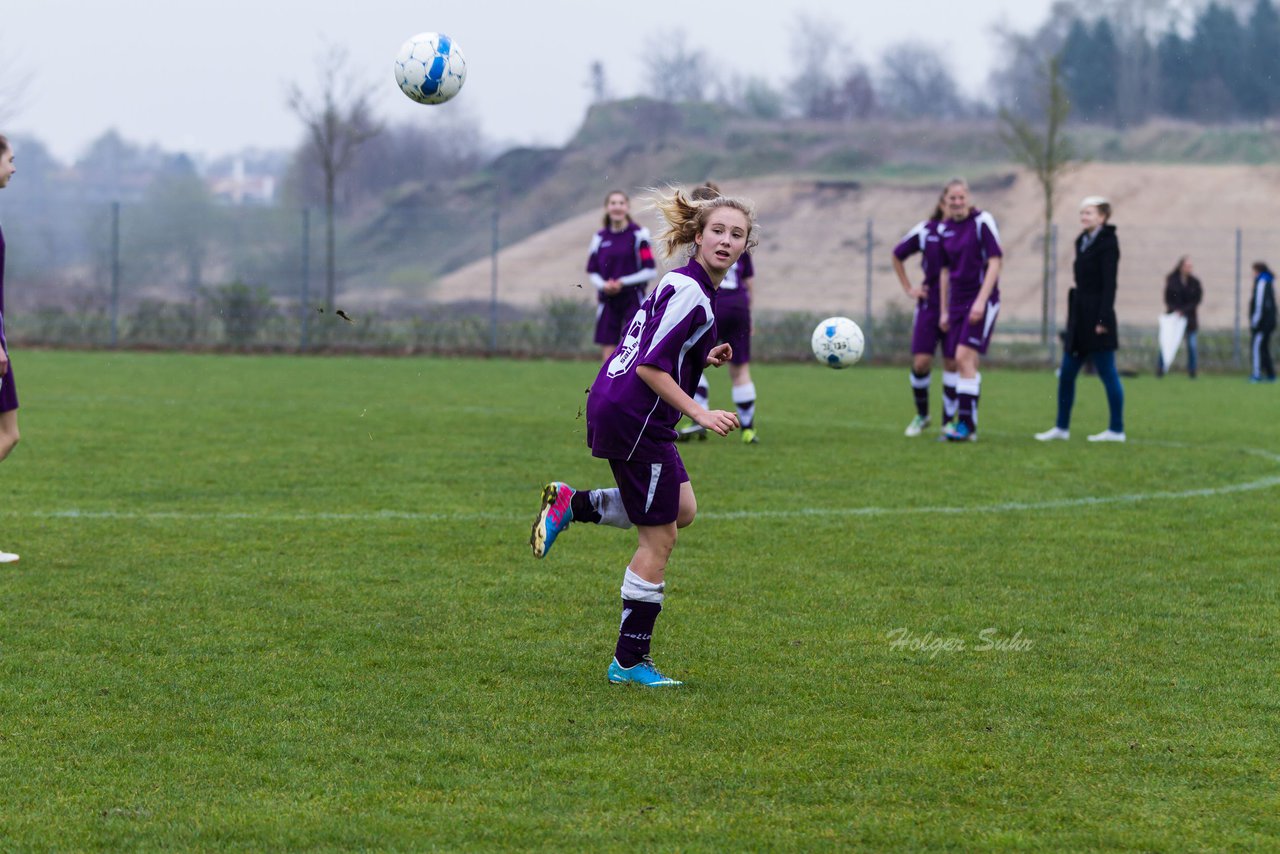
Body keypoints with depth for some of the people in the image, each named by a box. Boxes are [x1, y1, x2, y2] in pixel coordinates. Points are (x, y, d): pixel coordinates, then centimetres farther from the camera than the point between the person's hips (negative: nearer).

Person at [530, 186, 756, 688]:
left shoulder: (680, 282, 12)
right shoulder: (692, 294, -19)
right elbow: (650, 368, -23)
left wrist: (706, 358, 8)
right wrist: (701, 415, -23)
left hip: (616, 409, 10)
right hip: (636, 419, -10)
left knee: (681, 510, 22)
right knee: (659, 540, 0)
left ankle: (571, 505, 18)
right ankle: (631, 661, 6)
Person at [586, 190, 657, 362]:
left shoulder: (638, 234, -5)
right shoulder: (600, 237, 7)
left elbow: (650, 270, -6)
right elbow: (592, 271, 12)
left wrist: (623, 282, -14)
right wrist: (603, 284, -9)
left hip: (633, 299, -4)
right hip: (608, 300, 4)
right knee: (608, 353, 2)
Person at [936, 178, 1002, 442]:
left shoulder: (982, 221, -7)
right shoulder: (945, 229, 11)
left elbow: (995, 261, -10)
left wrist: (981, 301, -17)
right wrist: (944, 311, 16)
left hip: (983, 300, -6)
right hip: (958, 301, 6)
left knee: (964, 358, -16)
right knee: (964, 364, 4)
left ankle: (966, 424, -17)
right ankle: (966, 427, 7)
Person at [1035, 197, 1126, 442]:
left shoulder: (1107, 243, -9)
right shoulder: (1082, 242, 15)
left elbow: (1109, 284, -15)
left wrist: (1103, 319, -20)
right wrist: (1073, 318, 16)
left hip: (1097, 318, -9)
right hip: (1079, 318, 9)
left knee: (1107, 374, -3)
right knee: (1066, 374, 9)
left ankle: (1117, 429, 2)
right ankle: (1062, 427, 16)